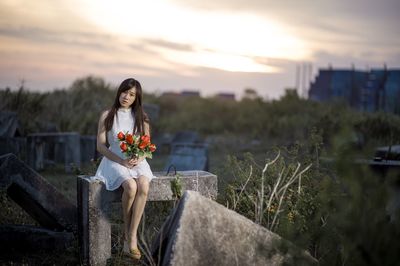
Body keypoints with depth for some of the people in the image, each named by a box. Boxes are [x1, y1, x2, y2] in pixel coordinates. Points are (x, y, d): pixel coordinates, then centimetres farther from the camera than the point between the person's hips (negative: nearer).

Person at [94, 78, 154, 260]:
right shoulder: (107, 115, 5)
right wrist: (121, 161, -13)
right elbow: (101, 145, 1)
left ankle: (131, 237, -29)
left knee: (143, 186, -33)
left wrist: (139, 158, -11)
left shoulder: (142, 118, 11)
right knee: (131, 186, -35)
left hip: (137, 162, 2)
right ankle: (127, 231, -12)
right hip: (115, 161, -2)